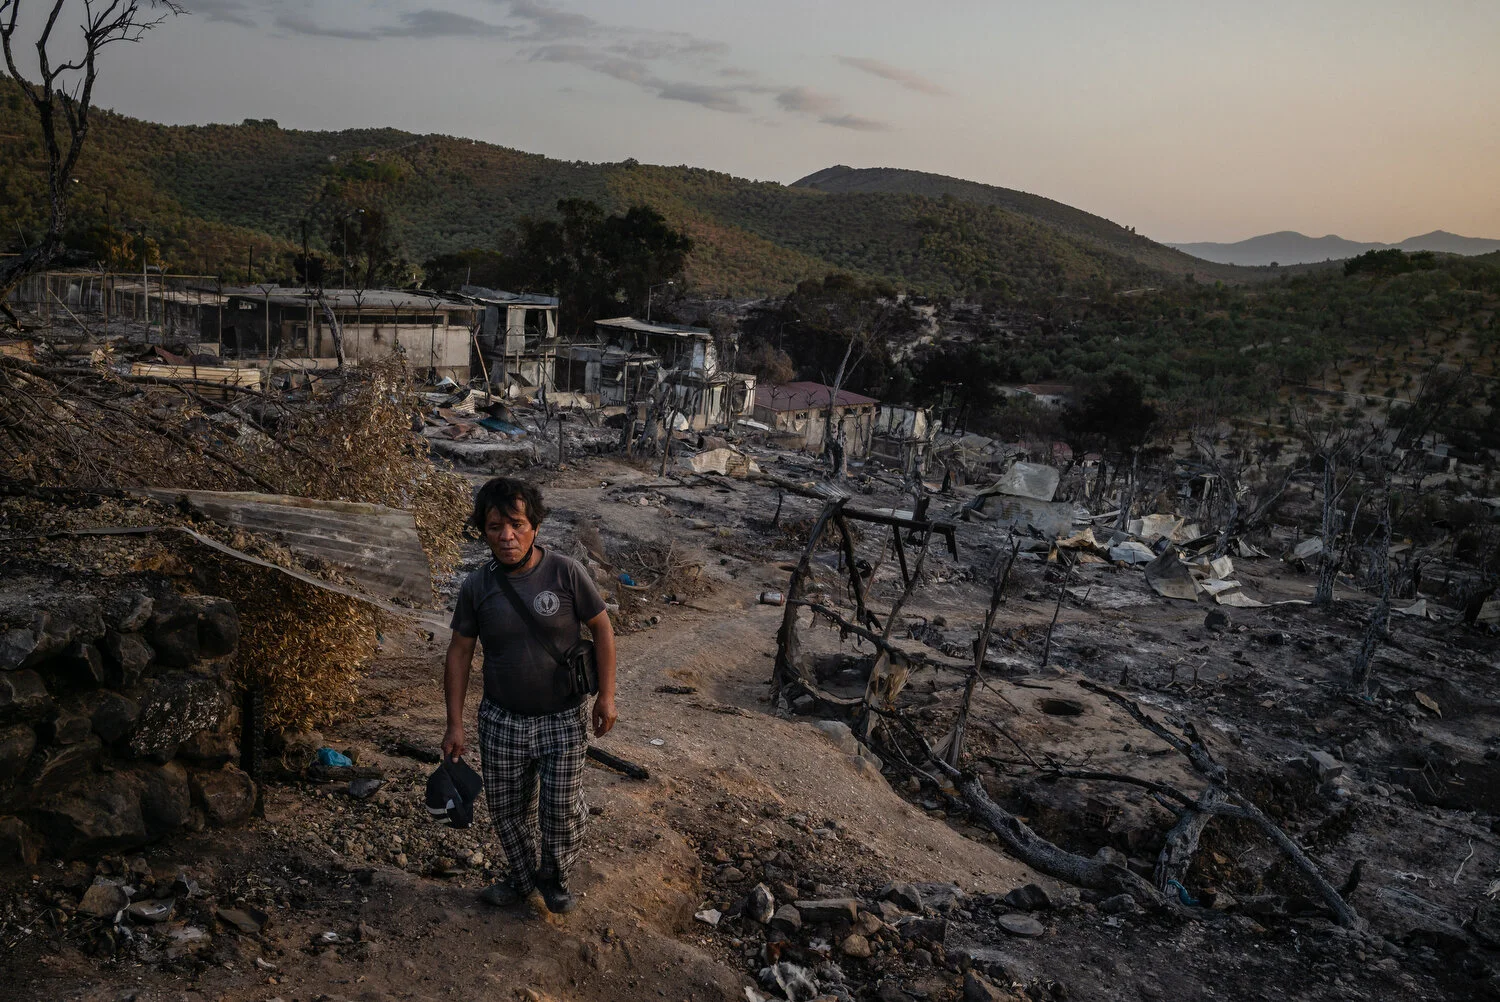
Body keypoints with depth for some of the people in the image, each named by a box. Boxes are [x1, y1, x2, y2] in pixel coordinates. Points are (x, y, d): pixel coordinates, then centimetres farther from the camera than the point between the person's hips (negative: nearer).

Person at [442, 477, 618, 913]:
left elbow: (601, 628, -6)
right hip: (501, 721, 2)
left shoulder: (565, 572, -16)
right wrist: (454, 724, 0)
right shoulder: (476, 586, -8)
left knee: (562, 808, 5)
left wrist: (606, 695, -8)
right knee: (507, 807, 15)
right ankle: (524, 877, 42)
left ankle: (554, 879, 34)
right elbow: (459, 652, 0)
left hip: (563, 719, -2)